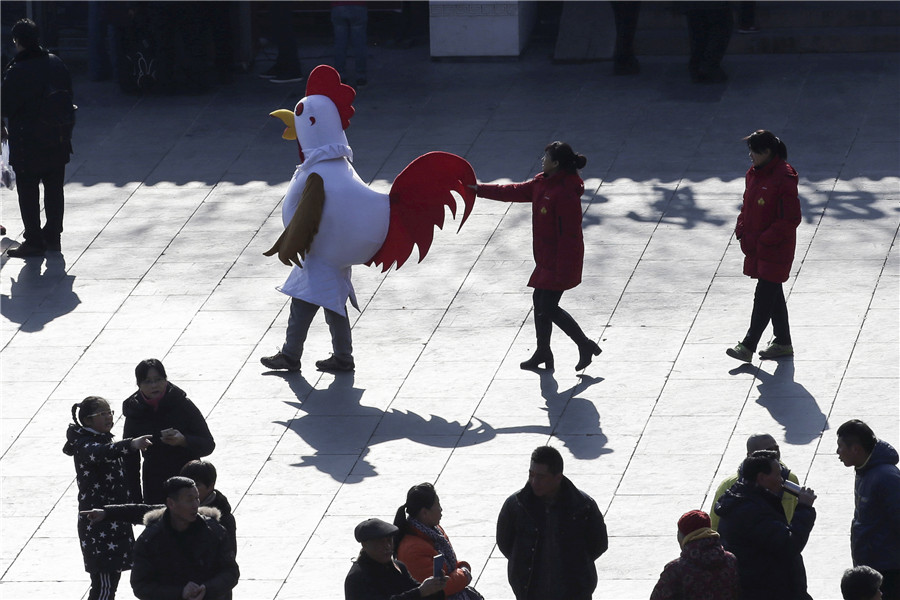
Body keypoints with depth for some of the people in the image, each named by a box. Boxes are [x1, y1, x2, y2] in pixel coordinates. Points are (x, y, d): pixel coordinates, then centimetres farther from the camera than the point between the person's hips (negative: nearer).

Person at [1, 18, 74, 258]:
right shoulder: (57, 64, -2)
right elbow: (68, 96, 7)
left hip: (28, 144, -6)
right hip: (58, 143, 6)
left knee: (28, 193, 4)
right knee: (54, 189, 16)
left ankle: (34, 241, 6)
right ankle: (52, 236, 24)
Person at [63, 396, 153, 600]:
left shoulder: (104, 440, 14)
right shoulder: (85, 446, -17)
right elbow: (101, 453, -40)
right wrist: (131, 445, -56)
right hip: (97, 523, -10)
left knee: (113, 576, 15)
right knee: (104, 583, -11)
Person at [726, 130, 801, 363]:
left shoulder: (784, 179, -20)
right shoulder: (754, 174, 7)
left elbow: (791, 219, -19)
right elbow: (747, 206, 19)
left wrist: (763, 240, -19)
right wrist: (742, 232, 3)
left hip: (776, 250, -9)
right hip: (756, 247, 9)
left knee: (764, 295, -7)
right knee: (773, 294, 15)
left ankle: (748, 346, -7)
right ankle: (783, 343, 25)